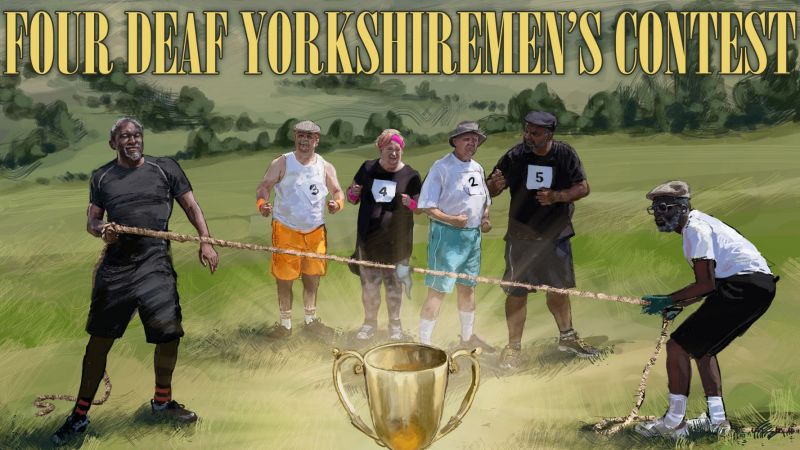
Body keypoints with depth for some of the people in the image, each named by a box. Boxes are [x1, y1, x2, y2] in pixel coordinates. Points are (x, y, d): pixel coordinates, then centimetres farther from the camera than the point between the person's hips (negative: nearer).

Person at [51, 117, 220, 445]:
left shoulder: (165, 168, 5)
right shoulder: (101, 177, 9)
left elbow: (191, 206, 7)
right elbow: (91, 221, 11)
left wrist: (206, 242, -5)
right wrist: (101, 230, -13)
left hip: (156, 267, 0)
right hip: (115, 268, 1)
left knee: (169, 335, -1)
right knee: (99, 341, 3)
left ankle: (162, 401, 26)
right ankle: (80, 416, 16)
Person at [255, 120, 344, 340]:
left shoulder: (325, 167, 4)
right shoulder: (282, 163, -5)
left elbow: (338, 191, 7)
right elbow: (264, 187, -9)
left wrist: (337, 202, -17)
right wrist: (262, 202, -31)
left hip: (315, 231, 3)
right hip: (286, 230, -3)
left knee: (312, 278, 13)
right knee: (284, 279, 3)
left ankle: (311, 320, 30)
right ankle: (285, 323, 18)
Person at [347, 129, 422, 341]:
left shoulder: (410, 175, -2)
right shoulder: (368, 168, 4)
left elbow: (420, 208, 2)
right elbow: (352, 199, 14)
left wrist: (410, 203, -20)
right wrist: (353, 192, -10)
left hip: (396, 242, -2)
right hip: (368, 238, 2)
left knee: (393, 284, 8)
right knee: (369, 283, 8)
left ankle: (395, 324, 23)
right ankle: (369, 323, 25)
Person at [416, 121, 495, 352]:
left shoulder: (477, 168, 11)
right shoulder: (441, 168, -12)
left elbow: (485, 199, 24)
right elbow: (426, 205, -16)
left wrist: (485, 218, 5)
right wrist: (451, 220, -26)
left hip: (473, 235, 8)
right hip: (447, 234, -8)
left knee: (468, 287, 18)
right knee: (438, 290, -7)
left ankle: (468, 336, 34)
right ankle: (424, 342, -1)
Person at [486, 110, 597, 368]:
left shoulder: (565, 155, -7)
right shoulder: (514, 156, -10)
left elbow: (583, 188, -5)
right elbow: (490, 190, -7)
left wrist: (555, 196, -22)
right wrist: (495, 185, -32)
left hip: (556, 234, 2)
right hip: (521, 236, -2)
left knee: (560, 288, 17)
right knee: (517, 291, 1)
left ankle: (567, 337, 37)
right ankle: (513, 346, 14)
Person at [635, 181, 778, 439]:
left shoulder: (695, 229, -10)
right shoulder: (698, 224, 21)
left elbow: (706, 284, -16)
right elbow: (711, 283, 22)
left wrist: (669, 300, -7)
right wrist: (678, 305, 15)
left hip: (745, 286, -11)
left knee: (678, 345, -8)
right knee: (702, 347, 23)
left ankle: (674, 423, -3)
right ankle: (717, 420, 22)